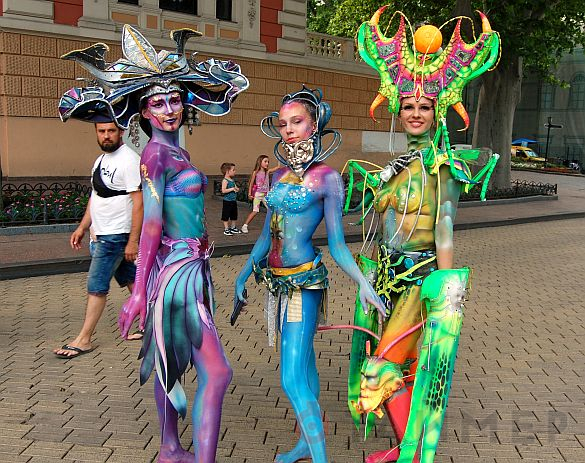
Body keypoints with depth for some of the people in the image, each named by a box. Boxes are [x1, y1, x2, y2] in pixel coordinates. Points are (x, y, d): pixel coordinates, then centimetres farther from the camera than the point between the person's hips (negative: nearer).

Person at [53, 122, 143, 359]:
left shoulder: (129, 160, -16)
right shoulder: (101, 160, 14)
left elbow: (139, 202, -20)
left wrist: (133, 241, -23)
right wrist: (82, 228, 15)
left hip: (117, 235, -9)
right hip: (102, 234, 9)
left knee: (96, 286, -4)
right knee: (130, 280, 15)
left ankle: (84, 340, 5)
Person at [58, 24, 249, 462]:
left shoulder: (177, 151, 12)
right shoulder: (156, 152, -14)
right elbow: (152, 222, -19)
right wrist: (139, 291, -19)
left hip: (191, 267, 9)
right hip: (176, 268, -9)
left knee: (170, 361, 18)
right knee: (217, 373, -10)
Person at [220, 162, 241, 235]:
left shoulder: (232, 180, 11)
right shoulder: (225, 180, -14)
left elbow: (235, 188, 23)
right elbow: (223, 190, -24)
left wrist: (236, 189, 0)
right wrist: (232, 189, -22)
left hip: (234, 201, 9)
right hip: (227, 201, -9)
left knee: (234, 215, 17)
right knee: (226, 216, 1)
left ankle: (233, 228, 30)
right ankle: (226, 229, 8)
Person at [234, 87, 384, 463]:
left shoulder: (327, 178, -8)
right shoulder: (281, 175, 10)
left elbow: (337, 244, -8)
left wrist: (363, 283, -21)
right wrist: (243, 275, 17)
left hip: (305, 281, -7)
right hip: (277, 280, 7)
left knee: (293, 380, -9)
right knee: (303, 363, 19)